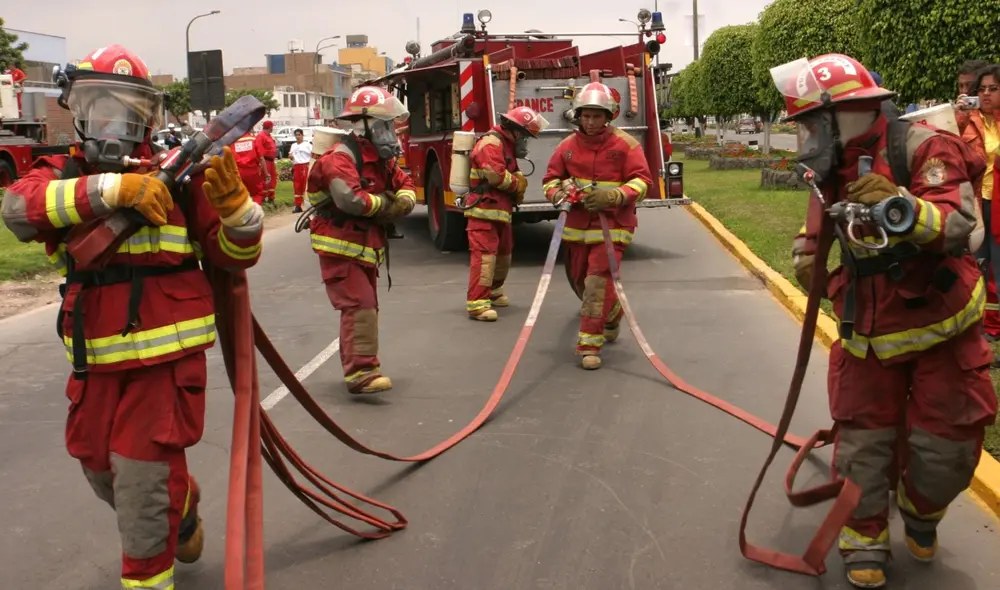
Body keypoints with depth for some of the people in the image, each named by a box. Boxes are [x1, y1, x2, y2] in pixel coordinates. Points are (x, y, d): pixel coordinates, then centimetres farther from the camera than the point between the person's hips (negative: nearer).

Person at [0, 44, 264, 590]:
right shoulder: (59, 174, 4)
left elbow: (236, 254, -1)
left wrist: (231, 198, -20)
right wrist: (112, 188, -31)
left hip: (165, 355, -4)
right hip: (95, 362, 5)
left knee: (144, 478, -1)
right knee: (100, 467, 22)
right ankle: (182, 508, 50)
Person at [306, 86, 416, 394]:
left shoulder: (382, 159, 12)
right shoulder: (340, 158, -19)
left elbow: (405, 184, 16)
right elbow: (351, 200, -33)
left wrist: (403, 202, -9)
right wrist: (385, 203, -15)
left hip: (367, 247, 10)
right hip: (340, 247, -10)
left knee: (366, 307, 14)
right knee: (359, 306, -17)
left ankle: (357, 366, 26)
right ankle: (361, 373, -20)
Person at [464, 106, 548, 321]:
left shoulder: (507, 144, 19)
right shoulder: (491, 143, -14)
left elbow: (513, 174, 19)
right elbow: (497, 175, -25)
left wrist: (518, 182, -5)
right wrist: (517, 184, -7)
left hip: (501, 211, 10)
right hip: (484, 210, -10)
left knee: (503, 252, 21)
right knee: (484, 255, -16)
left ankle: (493, 291, 39)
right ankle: (476, 303, -18)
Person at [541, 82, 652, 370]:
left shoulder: (625, 144, -6)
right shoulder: (567, 146, 3)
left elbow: (642, 181, -9)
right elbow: (551, 179, 9)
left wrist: (612, 197, -25)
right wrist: (558, 194, -15)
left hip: (611, 225, -5)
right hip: (577, 225, 5)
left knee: (598, 283, -14)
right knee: (580, 281, 16)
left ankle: (590, 345, -7)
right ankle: (612, 314, 47)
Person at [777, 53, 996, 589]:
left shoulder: (924, 150, -18)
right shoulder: (834, 169, 2)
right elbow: (816, 230, 15)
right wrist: (808, 256, -7)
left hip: (941, 328, -4)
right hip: (868, 334, 4)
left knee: (946, 444, 4)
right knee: (863, 439, 4)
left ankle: (921, 513, 34)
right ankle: (865, 539, 22)